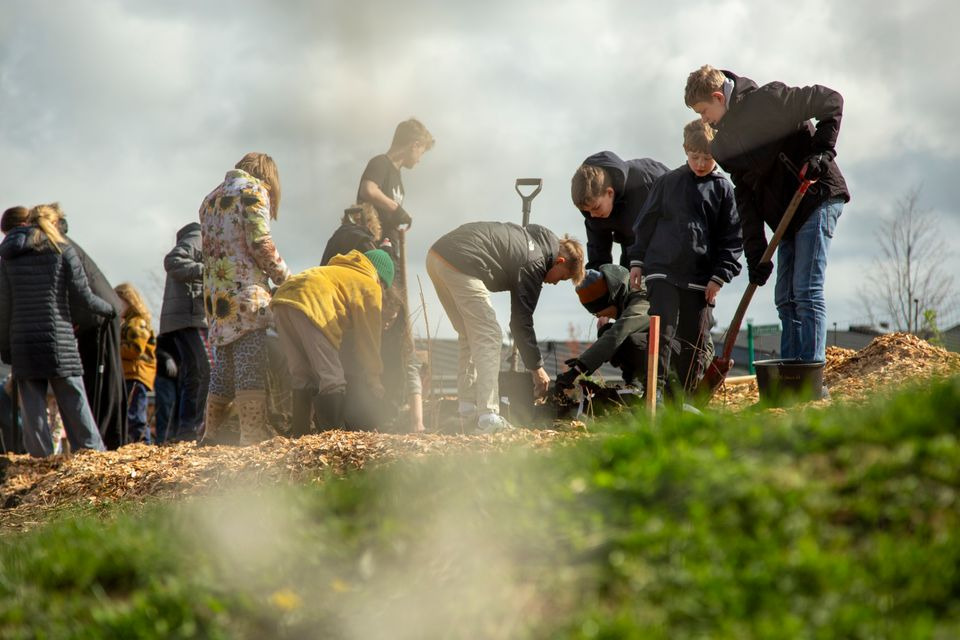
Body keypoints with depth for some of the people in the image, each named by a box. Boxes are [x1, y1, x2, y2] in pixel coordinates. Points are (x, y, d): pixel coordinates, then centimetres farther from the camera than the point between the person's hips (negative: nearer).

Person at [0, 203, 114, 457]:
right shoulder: (63, 251, 1)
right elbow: (82, 296, 0)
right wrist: (108, 309, 18)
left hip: (22, 342, 2)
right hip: (59, 340, -2)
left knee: (33, 407, 3)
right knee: (74, 403, 1)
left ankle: (41, 458, 0)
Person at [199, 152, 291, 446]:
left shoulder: (211, 198, 25)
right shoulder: (254, 190, 1)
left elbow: (209, 248, 20)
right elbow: (260, 243, -10)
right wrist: (285, 278, 1)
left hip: (215, 297, 7)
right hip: (247, 293, -7)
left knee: (222, 368, 12)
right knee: (252, 368, -11)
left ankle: (210, 435, 13)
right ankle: (252, 436, -17)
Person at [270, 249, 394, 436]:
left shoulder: (337, 271, 39)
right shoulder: (371, 287, 17)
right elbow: (369, 338, 13)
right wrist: (374, 382, 21)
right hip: (310, 303, -8)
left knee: (302, 378, 14)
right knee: (331, 380, -4)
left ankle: (300, 437, 12)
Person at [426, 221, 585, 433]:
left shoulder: (539, 235, 22)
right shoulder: (534, 264, -3)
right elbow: (521, 322, -2)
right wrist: (537, 368, 5)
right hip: (461, 263, -10)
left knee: (470, 336, 17)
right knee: (488, 338, -5)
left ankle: (468, 410, 15)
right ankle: (488, 417, -11)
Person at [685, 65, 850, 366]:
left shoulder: (768, 99, -13)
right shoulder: (724, 141, 9)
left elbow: (831, 101, -11)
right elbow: (746, 196, 7)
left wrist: (822, 150, -20)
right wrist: (755, 253, -1)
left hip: (817, 198, -8)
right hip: (785, 214, 8)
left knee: (806, 293, -13)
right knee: (786, 299, 7)